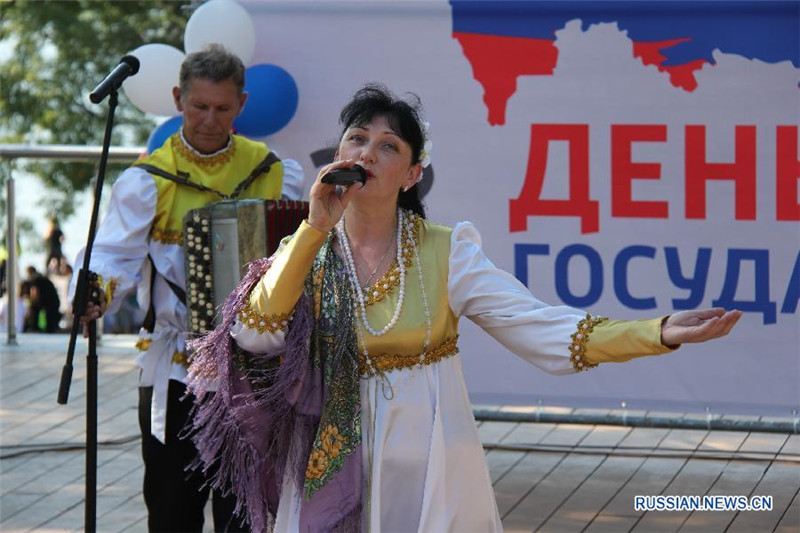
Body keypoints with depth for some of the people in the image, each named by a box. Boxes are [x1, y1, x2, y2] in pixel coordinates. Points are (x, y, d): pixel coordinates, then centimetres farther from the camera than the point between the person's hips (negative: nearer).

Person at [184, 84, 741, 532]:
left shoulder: (446, 252, -5)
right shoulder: (305, 252, 0)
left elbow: (541, 328, -14)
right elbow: (253, 334, -17)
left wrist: (661, 332, -26)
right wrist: (317, 229, -20)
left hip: (429, 475, -1)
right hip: (333, 473, 1)